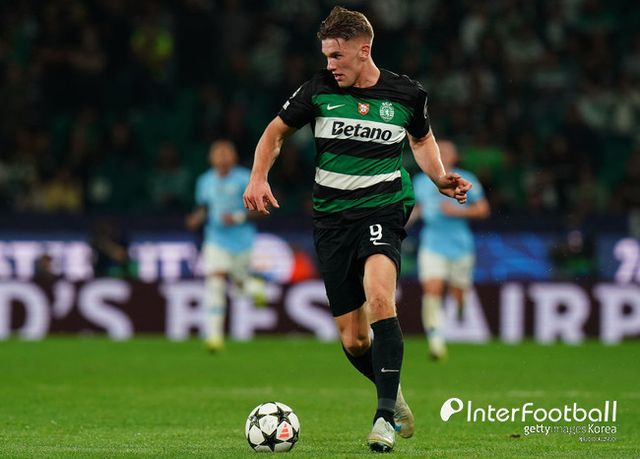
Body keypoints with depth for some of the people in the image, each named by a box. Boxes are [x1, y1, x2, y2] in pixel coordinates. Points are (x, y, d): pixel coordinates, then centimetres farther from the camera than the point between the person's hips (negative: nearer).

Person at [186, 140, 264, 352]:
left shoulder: (244, 179, -8)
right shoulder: (205, 181, 6)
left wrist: (238, 217, -21)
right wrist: (198, 217, -2)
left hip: (241, 241, -2)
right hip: (216, 241, 2)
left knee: (240, 281, 9)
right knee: (214, 283, -15)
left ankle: (255, 286, 49)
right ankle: (214, 335, -19)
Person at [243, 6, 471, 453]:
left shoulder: (405, 94, 1)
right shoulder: (319, 90, 0)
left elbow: (422, 138, 21)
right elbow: (276, 131, 12)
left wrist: (440, 178, 4)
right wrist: (258, 177, -4)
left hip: (383, 210, -2)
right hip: (332, 218, 2)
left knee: (379, 295, -32)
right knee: (353, 340, 1)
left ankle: (386, 415, -28)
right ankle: (392, 392, 34)